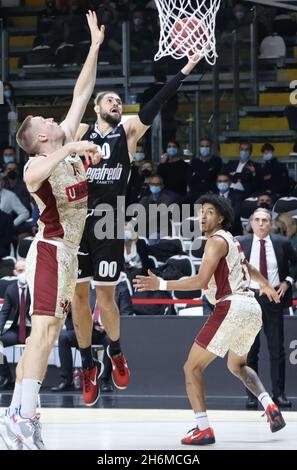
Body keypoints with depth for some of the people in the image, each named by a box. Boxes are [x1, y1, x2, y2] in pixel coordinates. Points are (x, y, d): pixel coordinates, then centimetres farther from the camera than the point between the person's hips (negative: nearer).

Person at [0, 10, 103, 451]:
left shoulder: (67, 145, 11)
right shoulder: (41, 161, -14)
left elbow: (82, 93, 16)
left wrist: (96, 46, 16)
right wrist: (68, 150, -37)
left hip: (65, 251, 9)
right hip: (52, 249, -9)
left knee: (44, 333, 8)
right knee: (45, 331, -17)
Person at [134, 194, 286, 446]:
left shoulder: (217, 241, -7)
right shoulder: (230, 240, 21)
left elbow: (201, 280, -17)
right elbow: (248, 268, 40)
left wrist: (161, 284, -19)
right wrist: (265, 284, 59)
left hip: (232, 307, -10)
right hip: (252, 309, 10)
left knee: (192, 368, -5)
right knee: (237, 365, 31)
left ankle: (203, 429, -15)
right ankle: (270, 406, 10)